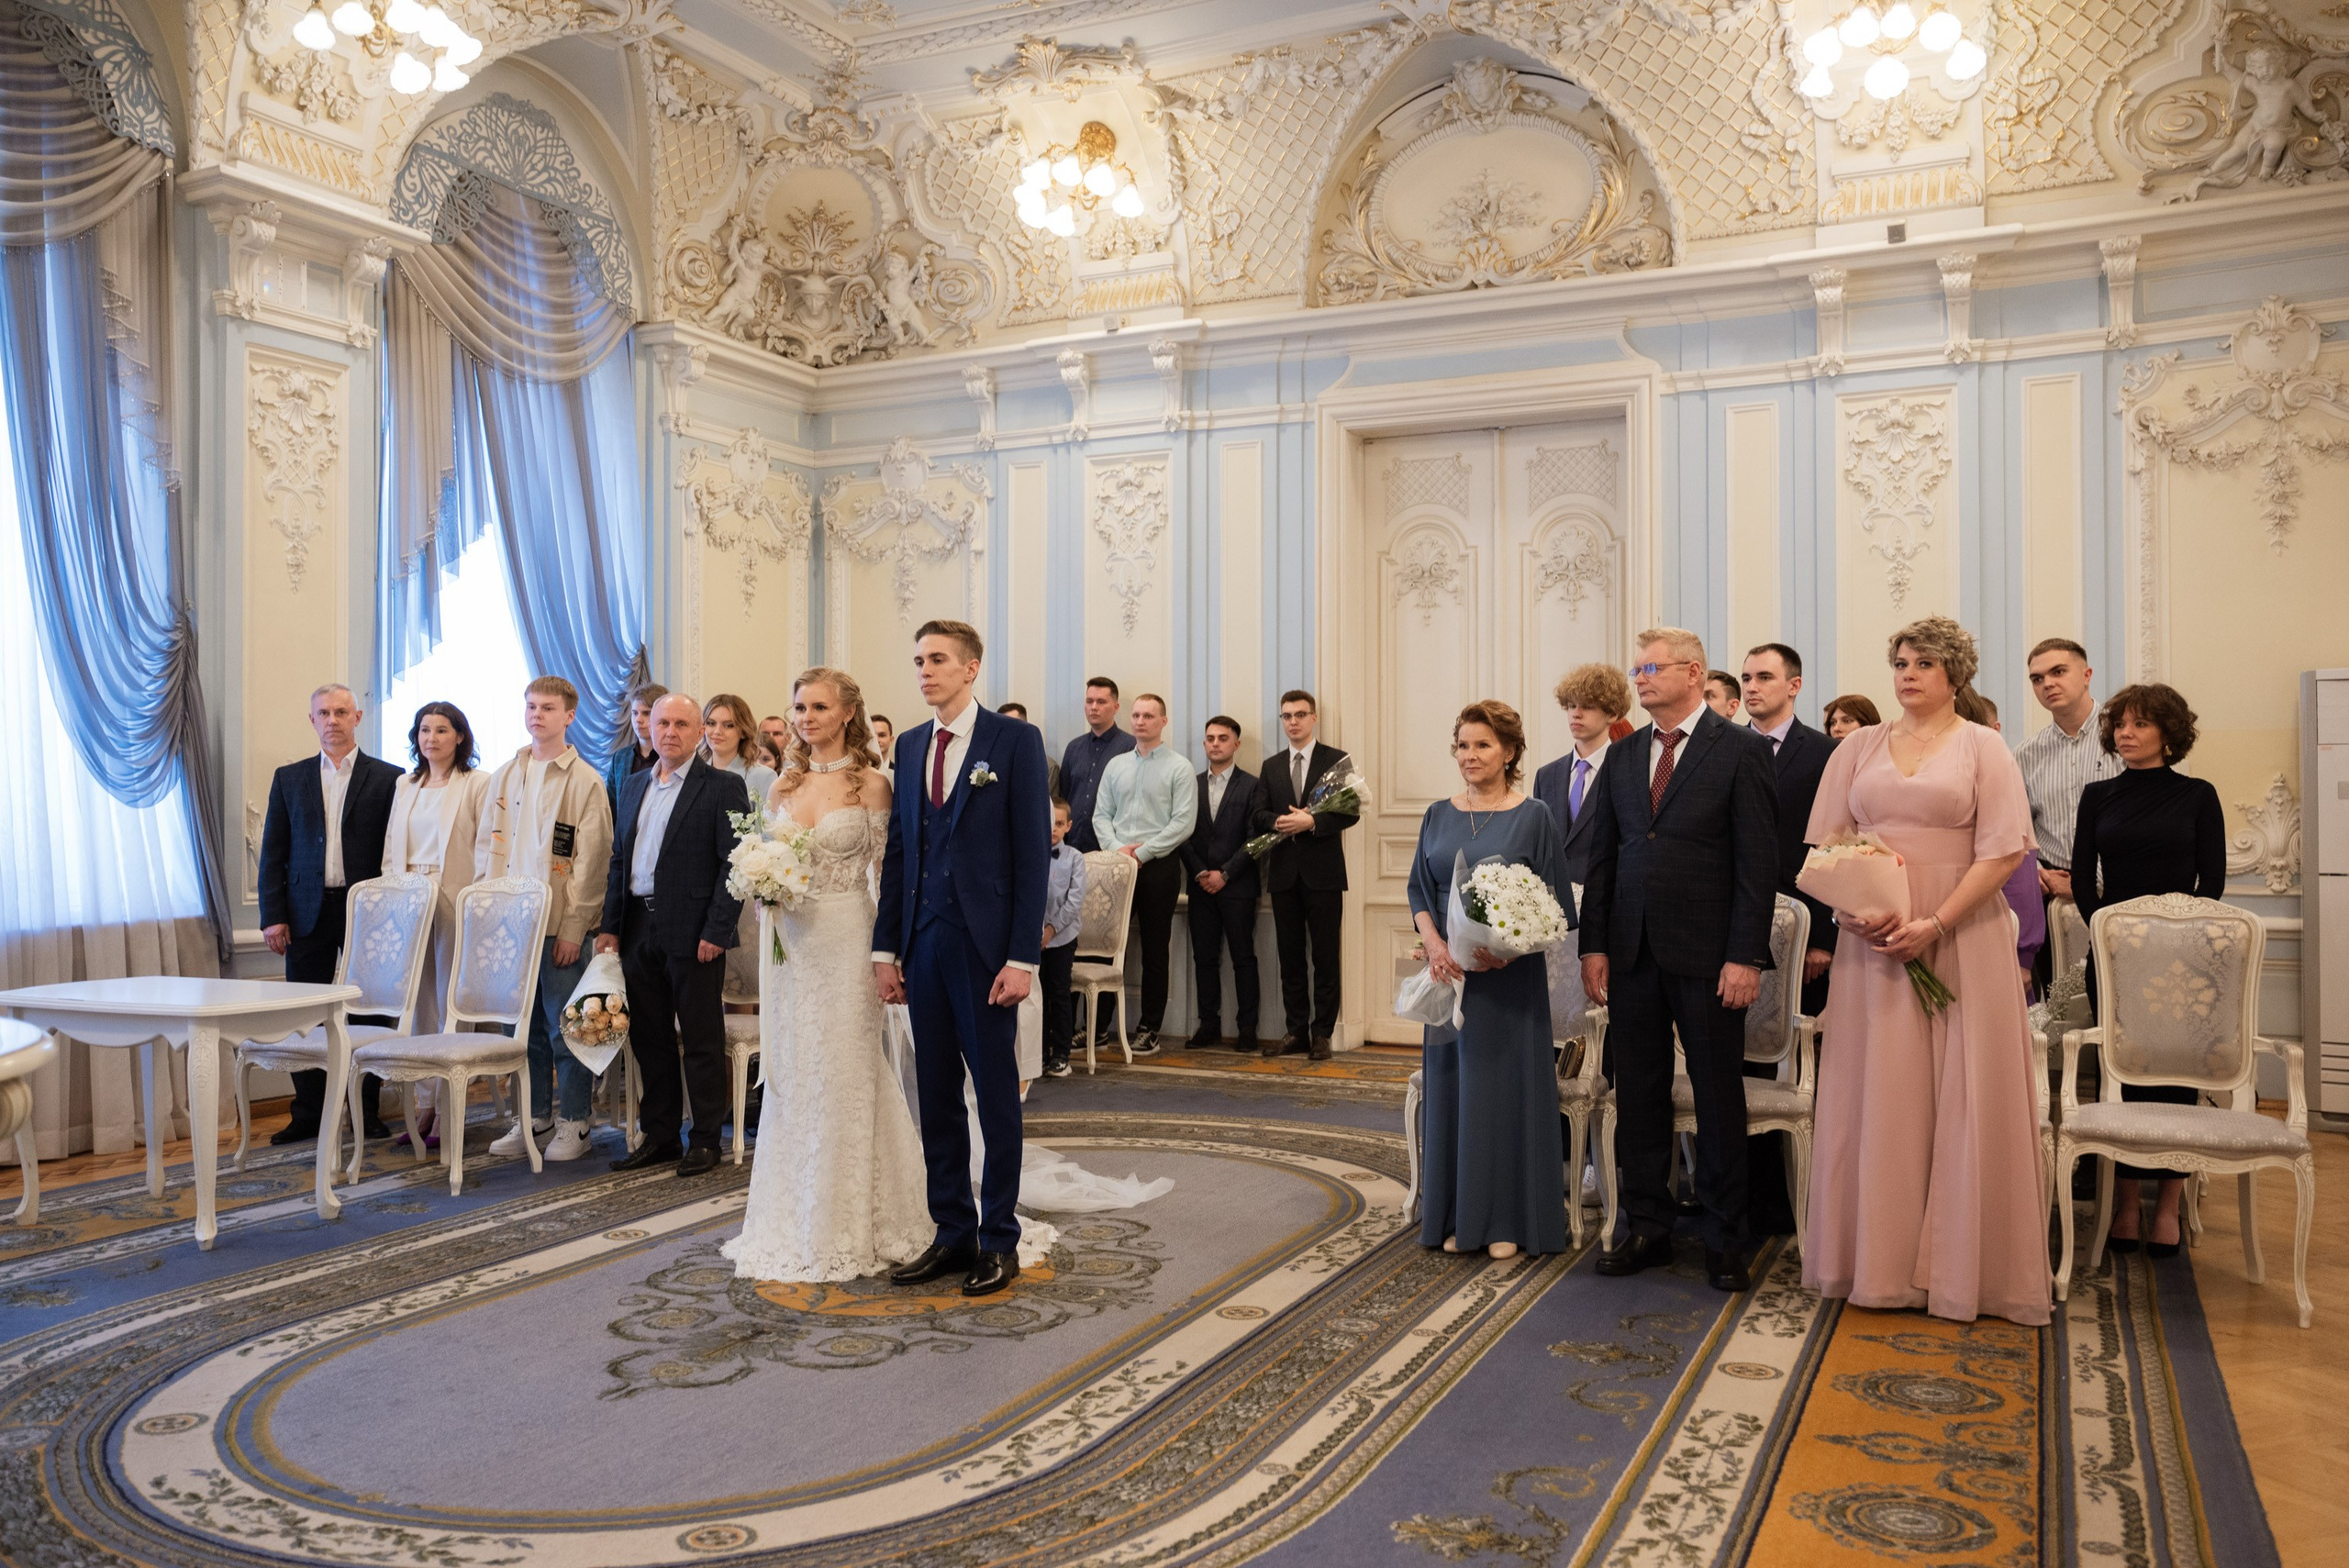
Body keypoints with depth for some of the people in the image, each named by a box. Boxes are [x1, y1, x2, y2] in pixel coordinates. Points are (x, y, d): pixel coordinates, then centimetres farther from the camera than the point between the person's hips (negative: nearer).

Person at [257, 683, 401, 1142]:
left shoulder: (388, 778, 2)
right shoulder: (289, 779, 11)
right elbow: (273, 852, 8)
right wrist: (273, 916, 0)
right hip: (308, 911, 2)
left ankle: (368, 1111, 12)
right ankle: (307, 1113, 13)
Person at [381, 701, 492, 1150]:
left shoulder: (478, 784, 0)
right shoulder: (405, 785, 17)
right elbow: (391, 848, 18)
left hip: (453, 904, -5)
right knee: (416, 1003, 5)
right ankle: (423, 1102, 12)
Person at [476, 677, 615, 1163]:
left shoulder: (586, 781, -4)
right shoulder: (505, 775, 12)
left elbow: (590, 860, -7)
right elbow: (486, 846, 13)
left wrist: (573, 928, -12)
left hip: (560, 924, -5)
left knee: (566, 1026, 0)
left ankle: (573, 1122, 11)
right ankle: (534, 1116, 22)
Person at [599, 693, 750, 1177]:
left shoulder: (722, 786, -5)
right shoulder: (633, 785, 15)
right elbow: (618, 860, 17)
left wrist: (717, 931, -16)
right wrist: (611, 925, 9)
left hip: (693, 933, -6)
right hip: (639, 931, 6)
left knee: (701, 1040, 3)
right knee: (648, 1037, 12)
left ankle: (705, 1140, 14)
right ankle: (659, 1136, 23)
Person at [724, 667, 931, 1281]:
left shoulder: (872, 784, -4)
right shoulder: (782, 788, 11)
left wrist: (887, 954, -12)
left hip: (844, 941, -5)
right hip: (786, 943, 5)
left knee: (843, 1078, 0)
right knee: (790, 1080, 8)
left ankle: (848, 1229, 13)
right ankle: (794, 1224, 21)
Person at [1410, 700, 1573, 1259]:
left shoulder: (1533, 818, -3)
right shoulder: (1438, 816, 9)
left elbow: (1554, 905, -4)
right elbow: (1419, 891, 10)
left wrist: (1510, 949, -19)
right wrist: (1433, 945, -8)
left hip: (1510, 976, -4)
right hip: (1449, 971, 4)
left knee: (1508, 1085, 1)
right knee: (1451, 1083, 7)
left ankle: (1508, 1220, 12)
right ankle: (1458, 1216, 18)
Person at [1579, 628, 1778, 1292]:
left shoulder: (1741, 749, -4)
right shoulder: (1623, 756, 11)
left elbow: (1758, 860, -8)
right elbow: (1602, 858, 11)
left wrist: (1746, 956, -14)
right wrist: (1593, 945, 5)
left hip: (1707, 956, -4)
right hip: (1631, 953, 5)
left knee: (1718, 1096, 6)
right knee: (1638, 1094, 10)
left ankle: (1724, 1238, 20)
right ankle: (1646, 1226, 23)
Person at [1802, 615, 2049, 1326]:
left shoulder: (1982, 748, 2)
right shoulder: (1859, 748, 11)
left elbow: (2003, 849, -6)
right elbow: (1826, 841, 8)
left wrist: (1935, 925, -16)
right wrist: (1855, 907, -10)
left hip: (1961, 937, -2)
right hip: (1871, 939, 2)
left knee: (1962, 1098, 1)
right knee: (1877, 1095, 5)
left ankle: (1962, 1263, 12)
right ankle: (1880, 1259, 15)